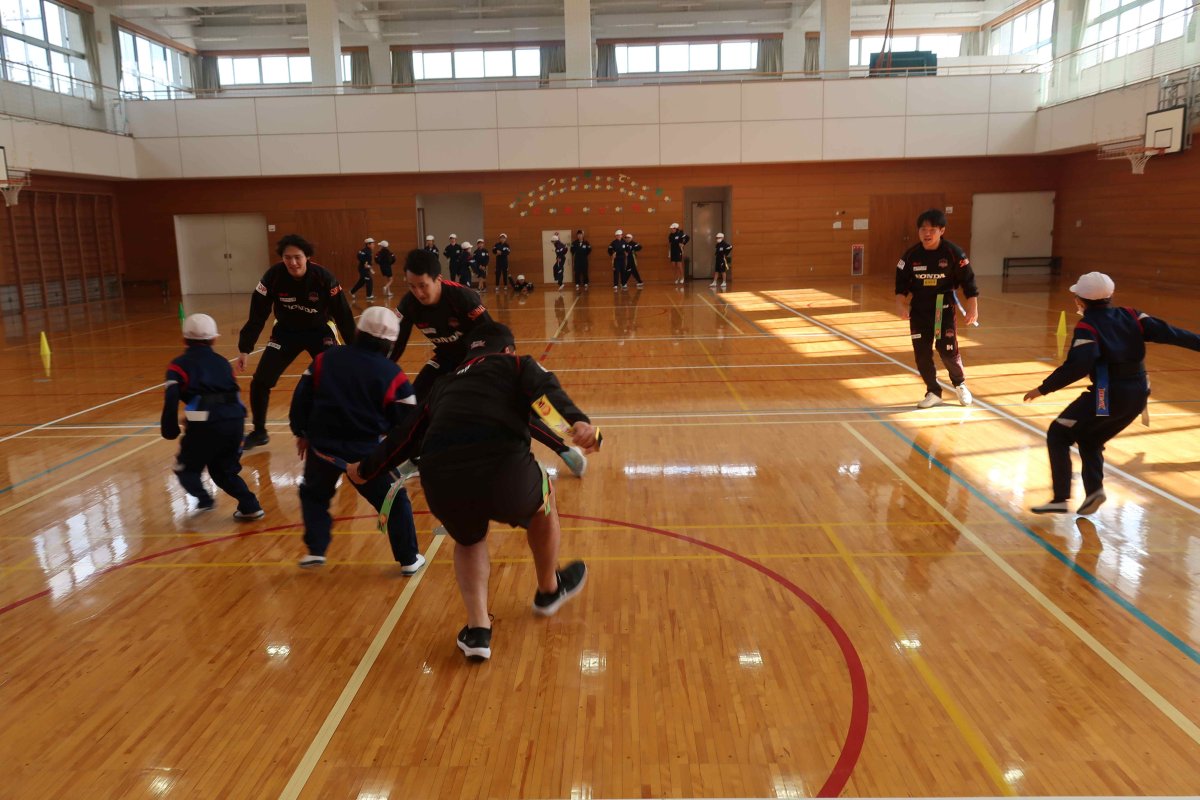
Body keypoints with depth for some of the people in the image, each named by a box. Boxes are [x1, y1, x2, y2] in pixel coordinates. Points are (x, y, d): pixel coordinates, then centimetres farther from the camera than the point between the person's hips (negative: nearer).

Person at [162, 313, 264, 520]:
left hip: (206, 425, -4)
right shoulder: (222, 362, 22)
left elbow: (172, 398, -5)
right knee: (223, 470, 23)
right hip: (235, 419, 4)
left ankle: (204, 499, -4)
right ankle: (250, 506, 12)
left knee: (186, 468, 18)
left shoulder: (179, 365, 9)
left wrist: (169, 428, 3)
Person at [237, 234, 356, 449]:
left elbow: (343, 314, -15)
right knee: (260, 382, -1)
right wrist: (244, 349, -12)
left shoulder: (323, 277, -25)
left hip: (319, 332, -1)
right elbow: (257, 315, -13)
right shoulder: (273, 276, -22)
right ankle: (259, 432, 21)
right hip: (286, 333, 2)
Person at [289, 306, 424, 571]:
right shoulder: (393, 375, -7)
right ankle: (408, 560, 18)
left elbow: (301, 398, 4)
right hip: (365, 452, -2)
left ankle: (315, 551, 24)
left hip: (323, 447, 2)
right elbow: (406, 422, -5)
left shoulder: (325, 359, 1)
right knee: (395, 502, 14)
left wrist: (301, 432, 17)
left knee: (314, 496, 29)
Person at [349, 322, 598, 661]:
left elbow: (408, 432, 40)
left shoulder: (447, 384, 31)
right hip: (501, 467, -3)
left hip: (439, 482, 4)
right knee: (542, 502, 32)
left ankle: (477, 628, 24)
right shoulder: (517, 364, 21)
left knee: (469, 540, 36)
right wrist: (578, 421, -21)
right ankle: (549, 590, 51)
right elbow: (546, 389, -2)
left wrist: (366, 469, 56)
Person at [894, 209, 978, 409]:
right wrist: (900, 303, -11)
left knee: (948, 351, -5)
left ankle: (960, 384, 25)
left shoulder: (954, 253, -11)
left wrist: (973, 307, -6)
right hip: (918, 309, 2)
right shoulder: (911, 255, -6)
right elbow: (902, 281, 2)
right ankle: (933, 392, 19)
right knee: (922, 353, 1)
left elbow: (968, 280, -5)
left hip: (944, 308, -2)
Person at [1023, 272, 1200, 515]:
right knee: (1090, 439, 25)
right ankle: (1094, 490, 8)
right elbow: (1167, 333, 2)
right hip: (1138, 394, 7)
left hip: (1109, 395, -7)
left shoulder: (1088, 326, -10)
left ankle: (1060, 499, -4)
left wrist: (1043, 388, -17)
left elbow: (1077, 367, -21)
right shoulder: (1131, 316, 8)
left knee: (1058, 435, 4)